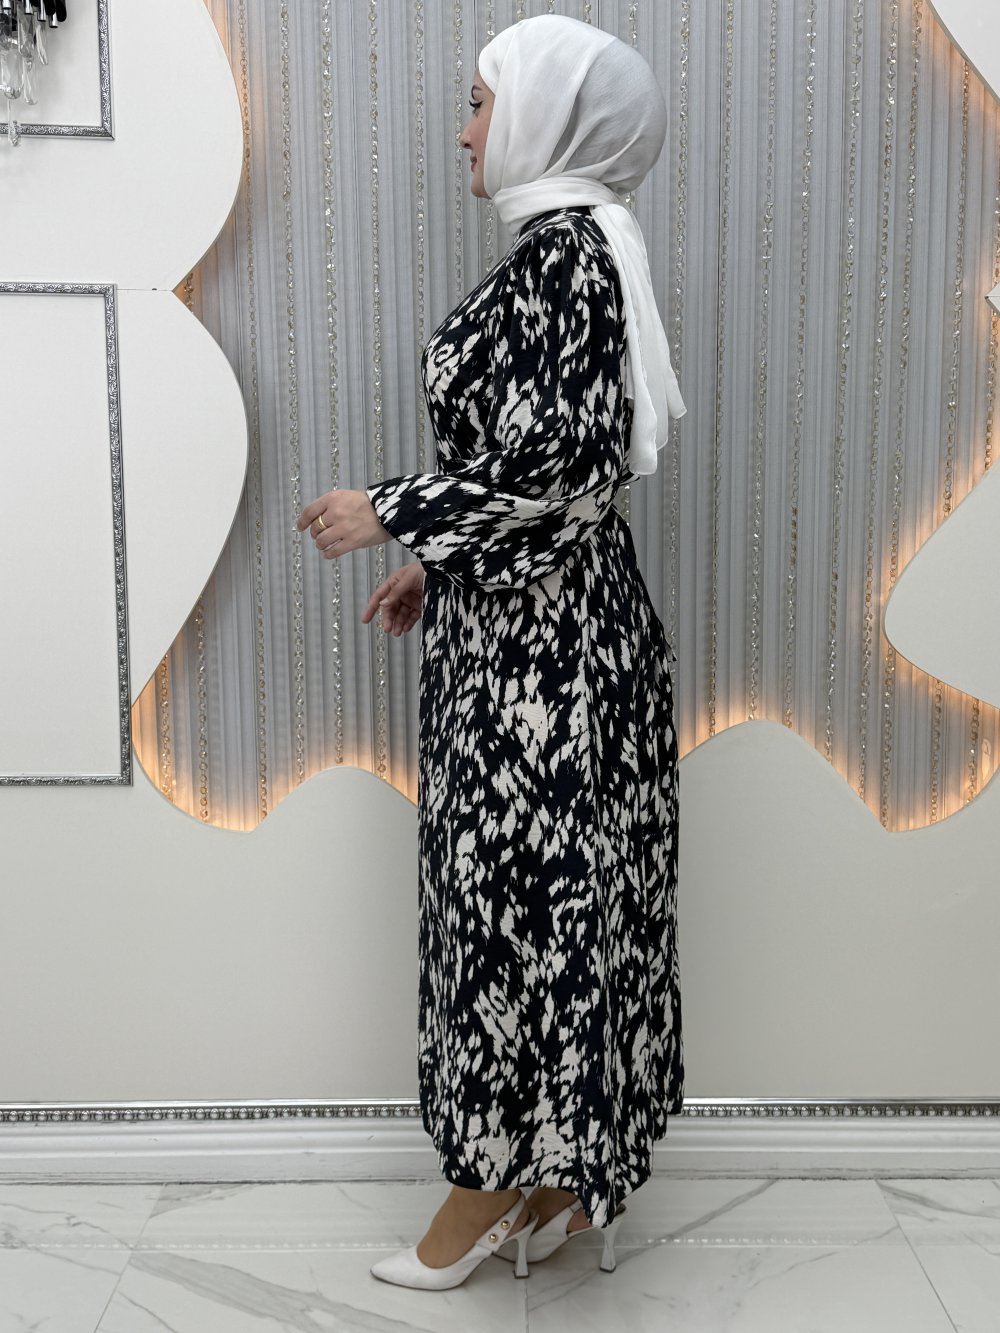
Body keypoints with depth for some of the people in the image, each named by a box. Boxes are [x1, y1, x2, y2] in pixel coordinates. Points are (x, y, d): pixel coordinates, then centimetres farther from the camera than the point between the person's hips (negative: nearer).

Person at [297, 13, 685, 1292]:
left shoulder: (563, 251, -14)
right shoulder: (565, 248, 14)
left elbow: (561, 466, -23)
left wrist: (390, 511, -14)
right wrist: (438, 559, 18)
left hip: (534, 643, -10)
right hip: (528, 624, 10)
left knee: (513, 894, 1)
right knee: (551, 894, 14)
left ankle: (491, 1191, 20)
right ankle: (560, 1180, 29)